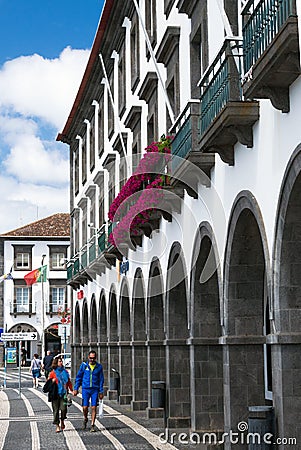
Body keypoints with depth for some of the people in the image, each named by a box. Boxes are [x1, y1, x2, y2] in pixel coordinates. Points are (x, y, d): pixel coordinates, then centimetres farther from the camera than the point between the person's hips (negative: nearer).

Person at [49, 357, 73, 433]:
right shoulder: (53, 373, 3)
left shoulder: (65, 372, 12)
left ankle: (62, 421, 18)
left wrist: (71, 390, 8)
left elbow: (69, 382, 16)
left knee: (63, 408, -10)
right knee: (56, 410, 0)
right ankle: (57, 426, 8)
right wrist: (52, 381, -13)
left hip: (64, 393, 2)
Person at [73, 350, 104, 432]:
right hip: (85, 389, 0)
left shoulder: (99, 366, 3)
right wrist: (76, 389, 4)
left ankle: (92, 425, 4)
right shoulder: (84, 365, 2)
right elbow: (78, 377, 8)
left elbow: (101, 379, 8)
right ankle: (85, 419, 29)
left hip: (95, 389, 0)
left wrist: (101, 392, 4)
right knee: (85, 407, -1)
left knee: (93, 408, -3)